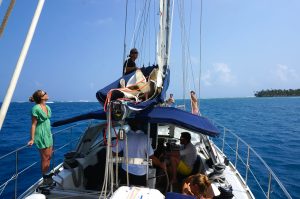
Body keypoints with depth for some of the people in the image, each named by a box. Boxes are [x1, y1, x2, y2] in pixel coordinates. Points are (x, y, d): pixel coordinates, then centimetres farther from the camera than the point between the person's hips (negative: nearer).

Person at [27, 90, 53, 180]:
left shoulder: (47, 107, 7)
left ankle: (47, 175, 23)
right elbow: (33, 124, -15)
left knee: (49, 156, 12)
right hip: (41, 134, -8)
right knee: (45, 157, 0)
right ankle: (44, 177, 13)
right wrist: (32, 139, -15)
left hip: (48, 133, 8)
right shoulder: (36, 108, -15)